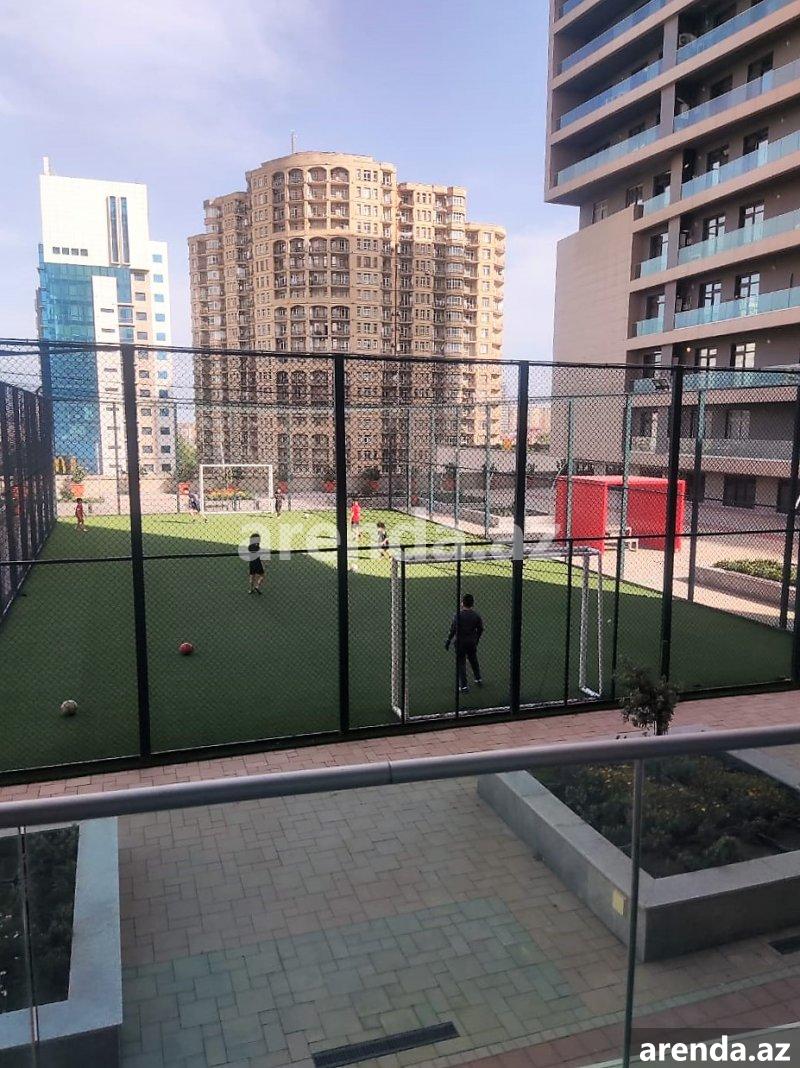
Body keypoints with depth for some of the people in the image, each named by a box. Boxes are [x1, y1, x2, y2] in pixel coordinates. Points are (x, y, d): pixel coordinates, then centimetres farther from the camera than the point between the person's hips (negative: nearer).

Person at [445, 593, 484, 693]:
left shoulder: (458, 615, -17)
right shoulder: (476, 615, -5)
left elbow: (453, 629, -16)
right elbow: (480, 629, 4)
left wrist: (448, 641, -7)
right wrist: (476, 639, 20)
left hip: (460, 642, -4)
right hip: (472, 642, 4)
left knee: (461, 663, 3)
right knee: (474, 661, 23)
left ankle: (464, 686, 2)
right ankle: (478, 679, 39)